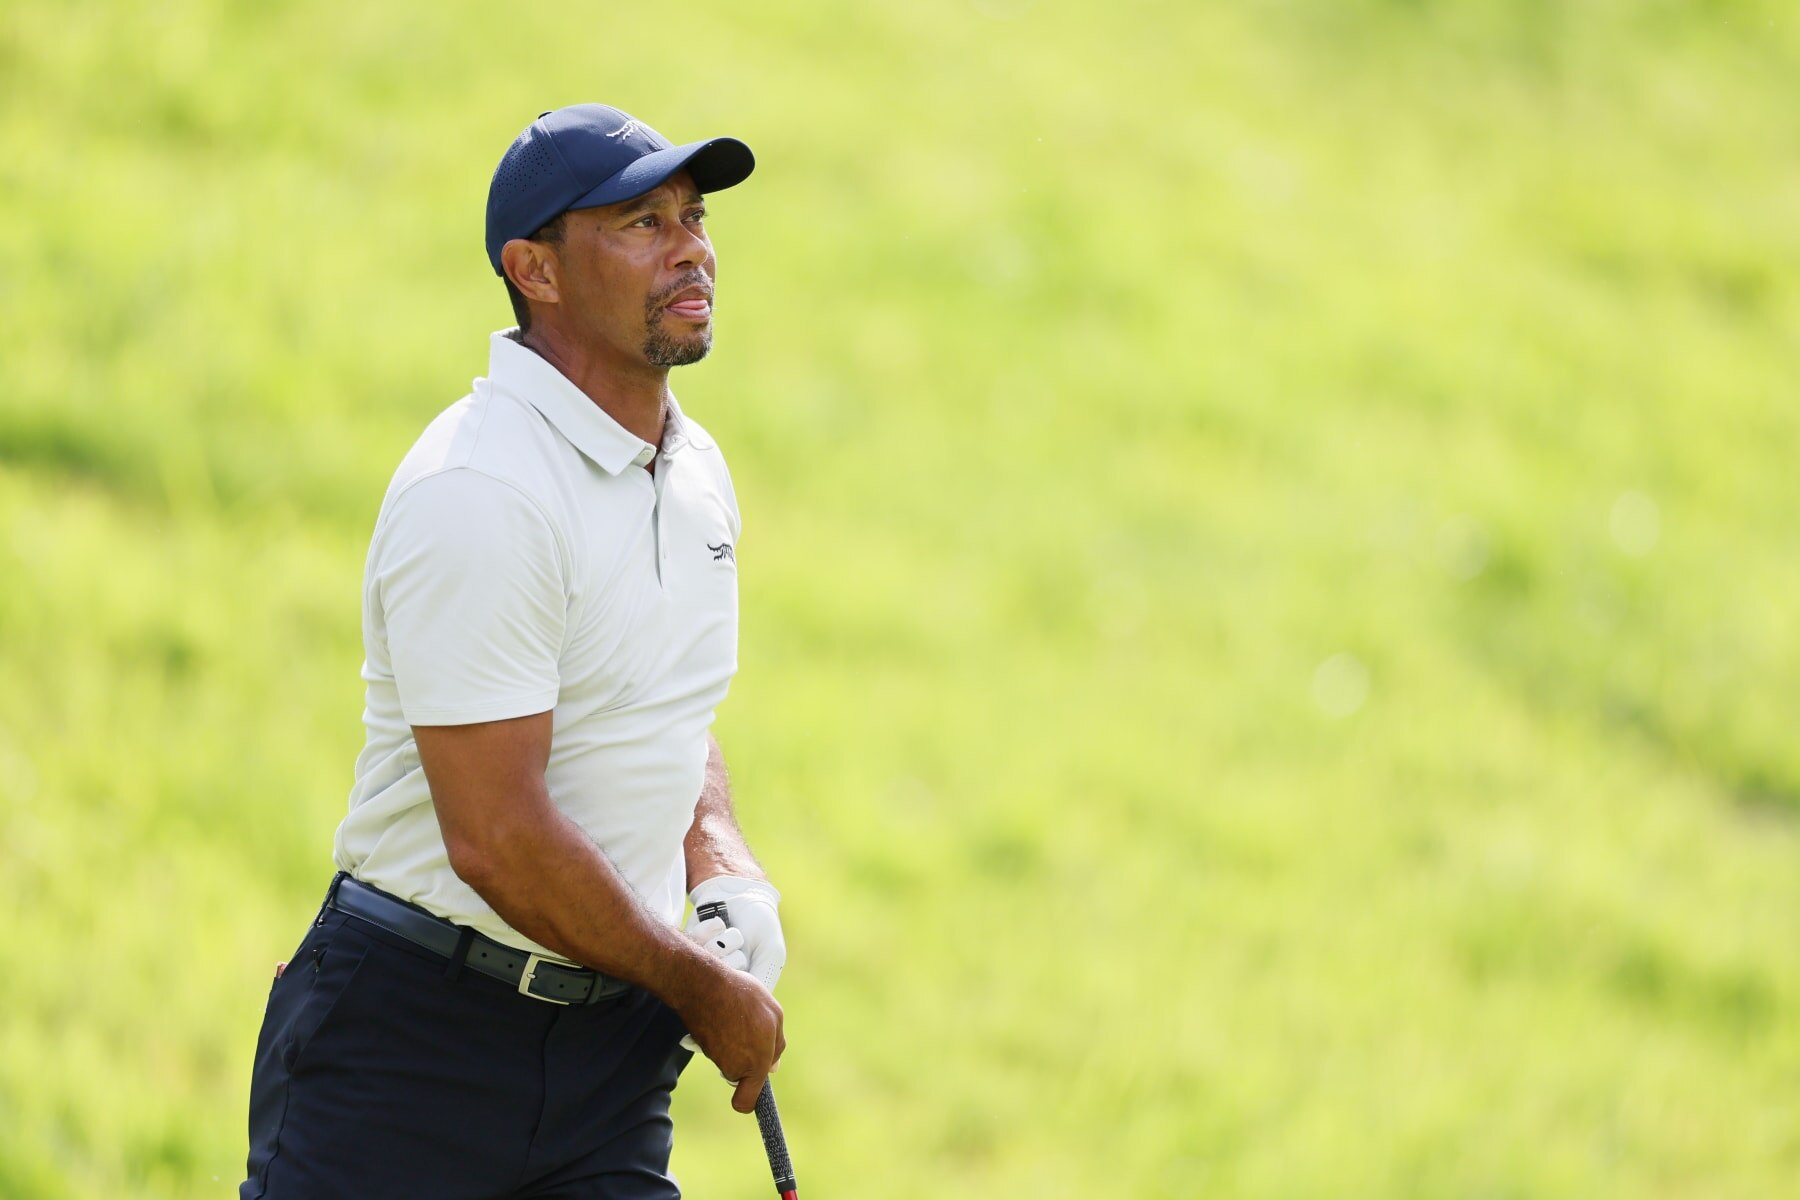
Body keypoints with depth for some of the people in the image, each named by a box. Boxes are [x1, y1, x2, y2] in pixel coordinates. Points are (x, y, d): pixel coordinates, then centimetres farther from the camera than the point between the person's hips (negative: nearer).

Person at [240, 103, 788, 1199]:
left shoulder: (696, 469, 9)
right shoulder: (479, 493, -18)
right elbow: (497, 840, -23)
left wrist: (730, 880, 5)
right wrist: (705, 990, -12)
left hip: (612, 1054, 7)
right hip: (416, 1035, -7)